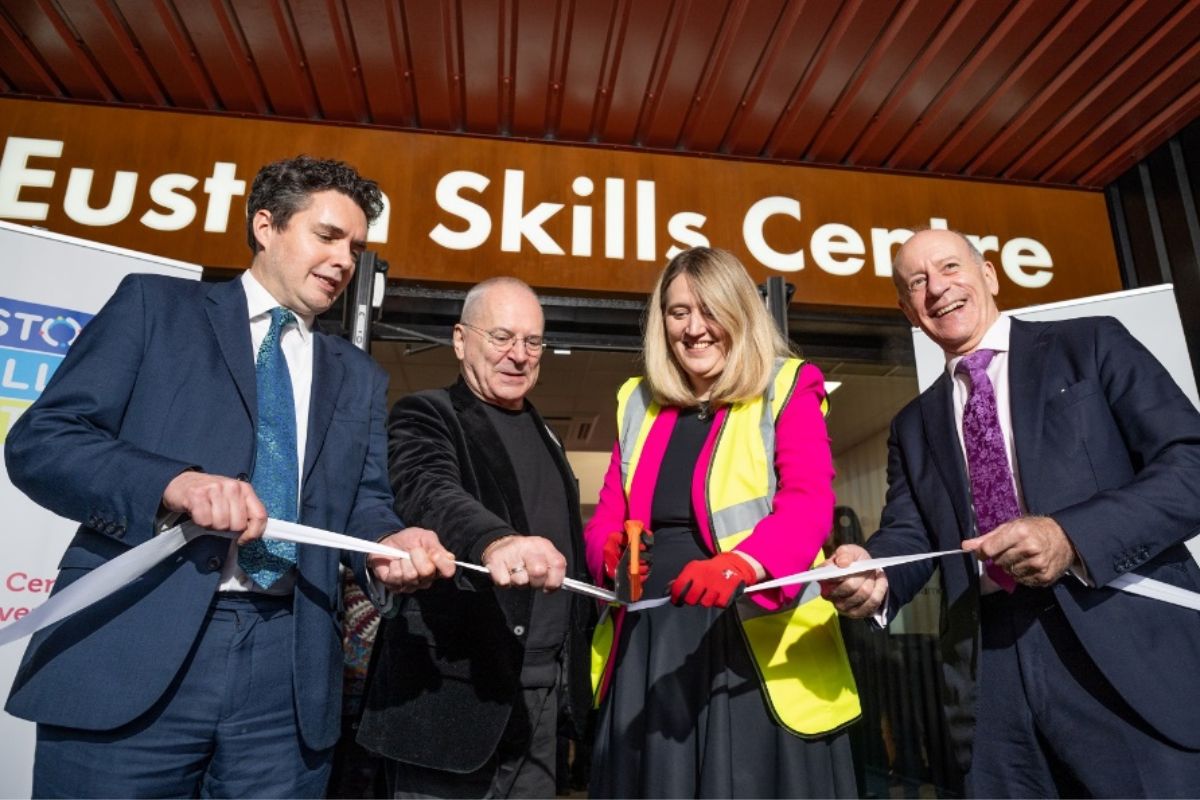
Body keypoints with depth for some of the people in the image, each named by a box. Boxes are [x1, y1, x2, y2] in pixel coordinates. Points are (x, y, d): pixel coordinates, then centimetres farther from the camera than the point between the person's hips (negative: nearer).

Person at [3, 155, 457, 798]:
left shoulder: (358, 377, 17)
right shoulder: (156, 304, 7)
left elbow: (361, 501, 9)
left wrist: (391, 540, -14)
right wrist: (174, 483, -19)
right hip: (132, 648, -3)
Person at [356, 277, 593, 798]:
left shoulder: (544, 437, 15)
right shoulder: (426, 416, -6)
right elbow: (429, 493, -27)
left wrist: (572, 669, 13)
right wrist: (495, 542, -48)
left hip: (541, 692, 7)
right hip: (453, 689, -6)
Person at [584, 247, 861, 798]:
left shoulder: (787, 390, -1)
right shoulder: (638, 403, 12)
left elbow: (809, 503, -14)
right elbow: (607, 517, 10)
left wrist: (739, 564, -33)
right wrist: (612, 553, -13)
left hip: (755, 640, -3)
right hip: (648, 643, 4)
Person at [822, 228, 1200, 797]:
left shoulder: (1092, 345, 6)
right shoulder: (914, 425, 16)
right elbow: (909, 532, 6)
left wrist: (1072, 535, -20)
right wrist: (873, 573, -18)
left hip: (1130, 649, -3)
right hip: (991, 672, 3)